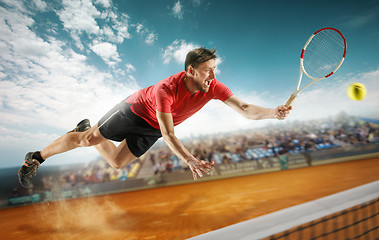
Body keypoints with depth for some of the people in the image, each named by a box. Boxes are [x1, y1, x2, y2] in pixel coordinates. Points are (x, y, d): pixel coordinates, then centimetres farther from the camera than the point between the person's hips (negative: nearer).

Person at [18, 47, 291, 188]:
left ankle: (87, 129, 39)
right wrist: (190, 160, -46)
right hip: (136, 109, -5)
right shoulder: (166, 89, -38)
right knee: (87, 139, -1)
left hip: (152, 129, 5)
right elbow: (169, 134, -37)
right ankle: (37, 157, 28)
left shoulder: (213, 87, -23)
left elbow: (244, 108, -24)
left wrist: (274, 112, -38)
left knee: (117, 162, 12)